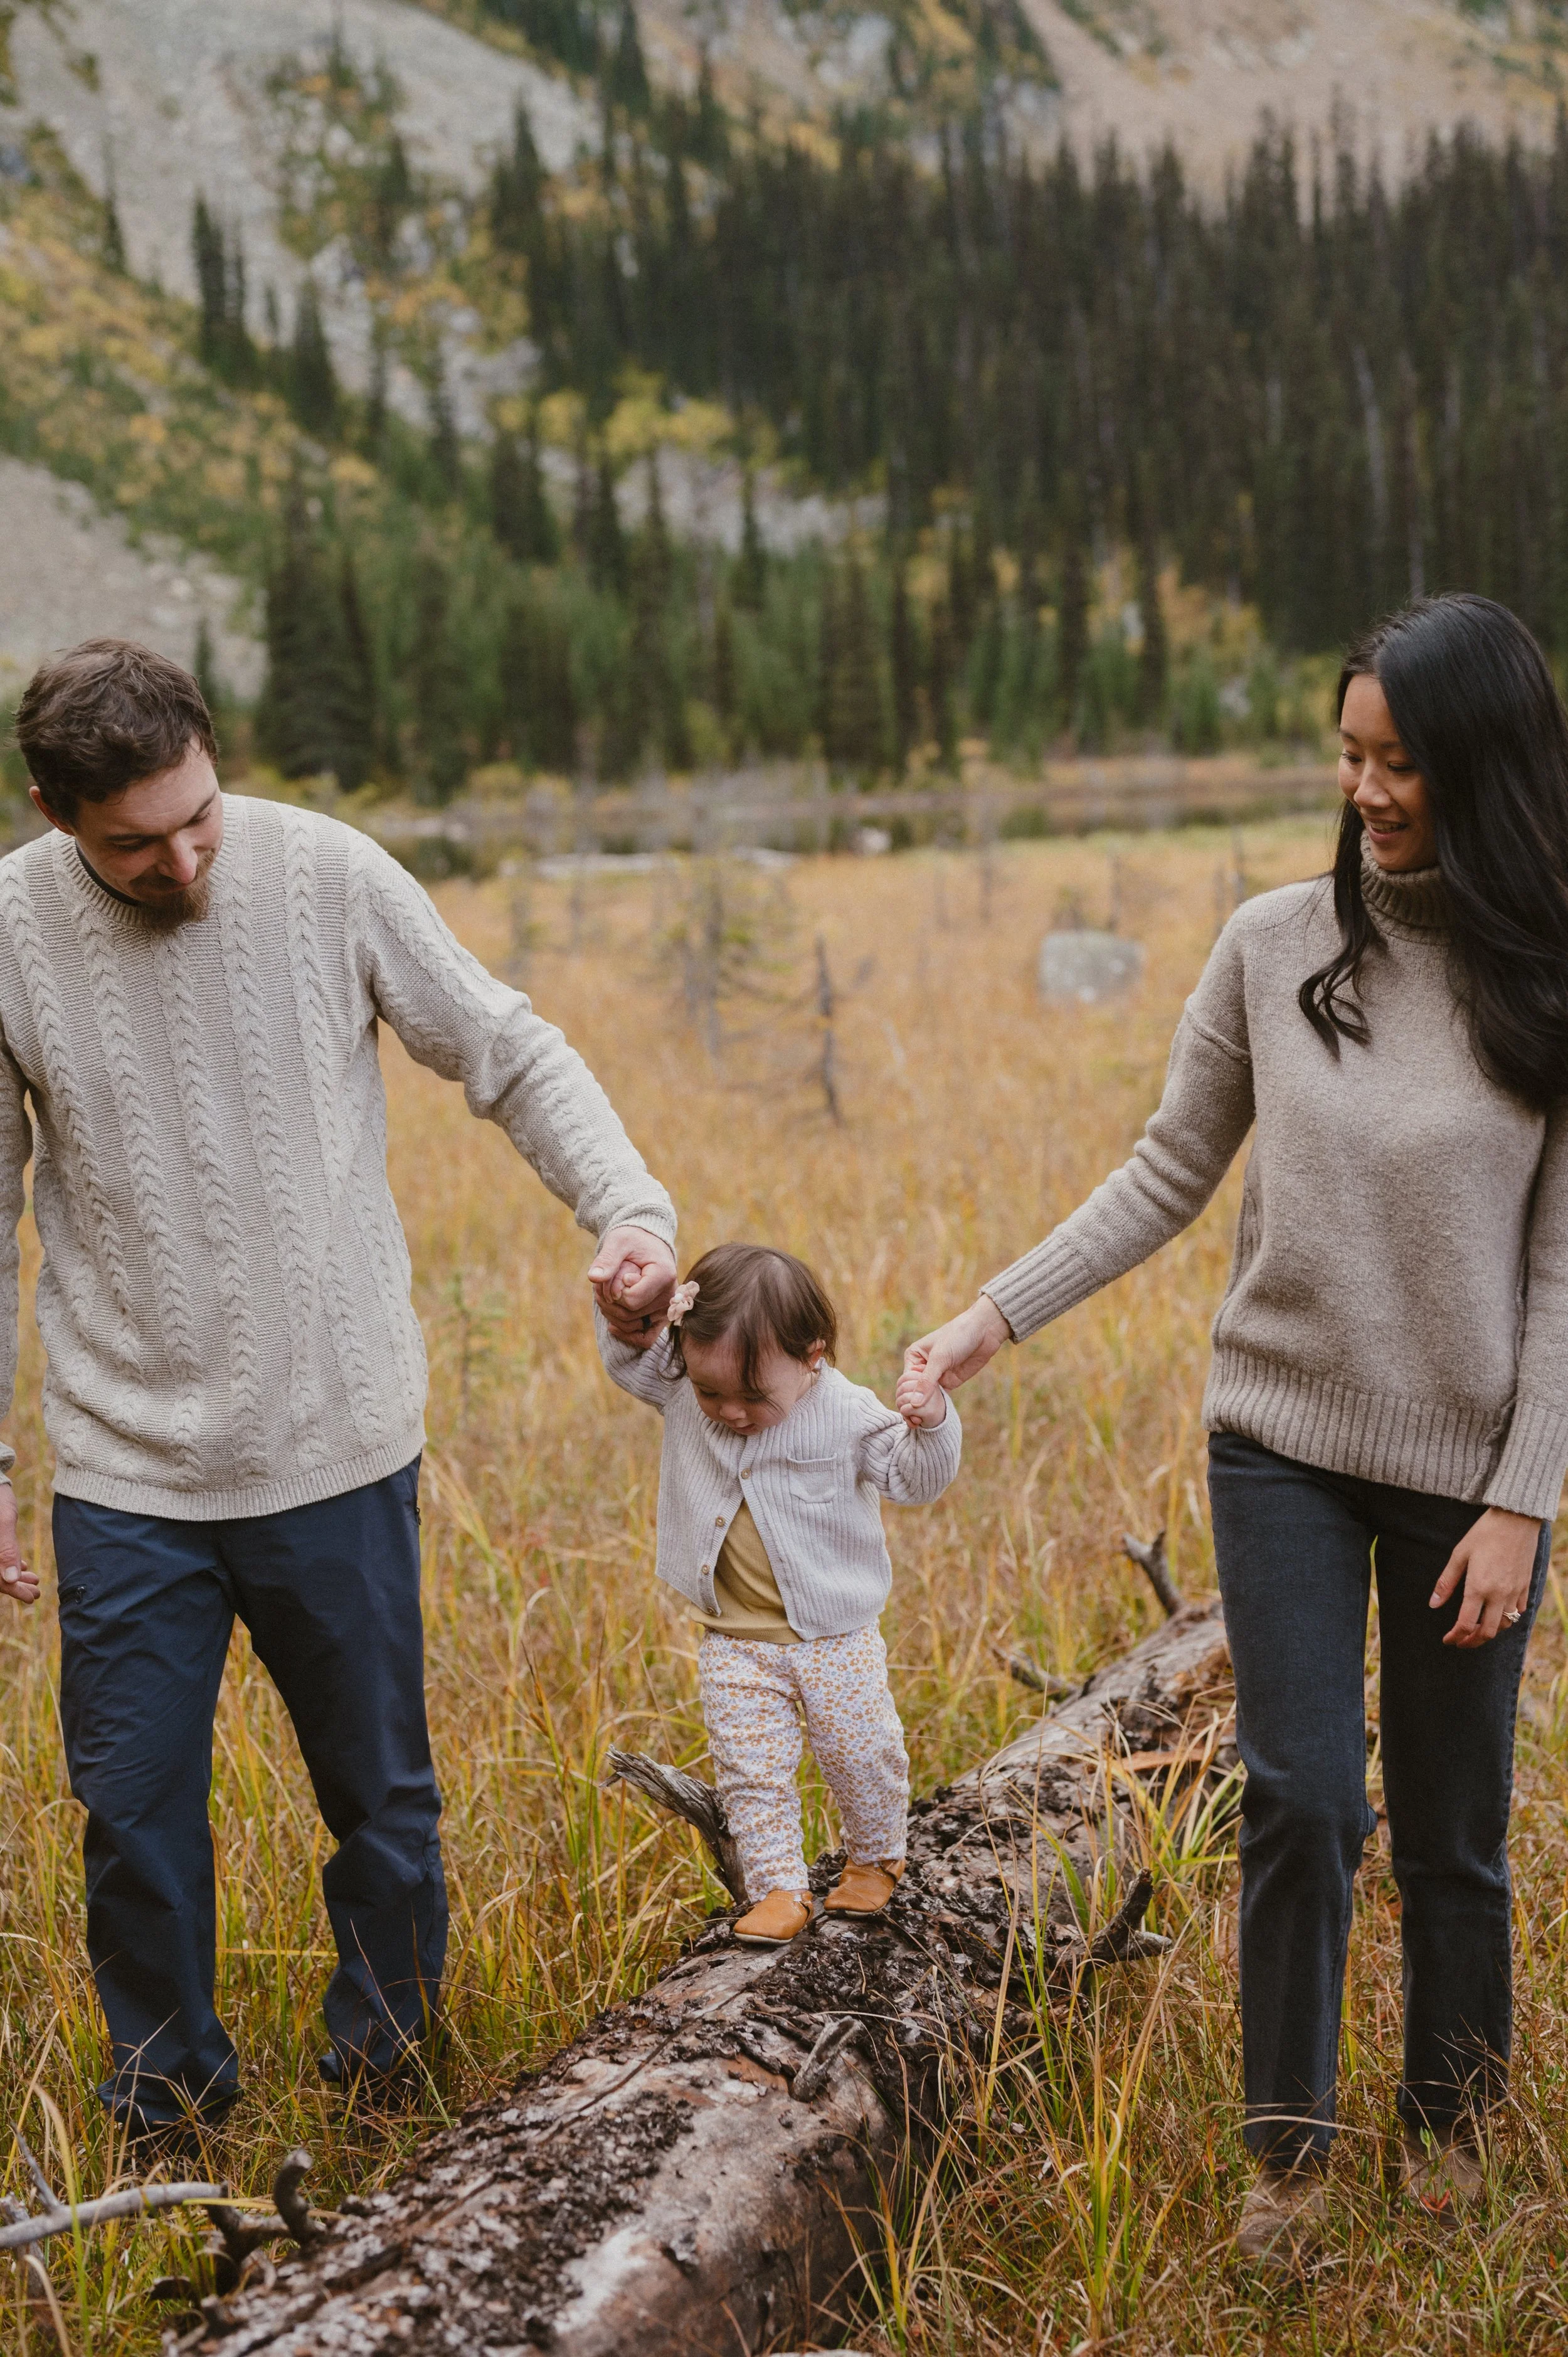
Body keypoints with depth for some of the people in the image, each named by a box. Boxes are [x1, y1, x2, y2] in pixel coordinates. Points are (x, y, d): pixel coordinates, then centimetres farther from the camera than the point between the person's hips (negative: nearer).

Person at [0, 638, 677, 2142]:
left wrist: (627, 1206, -17)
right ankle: (168, 2111, 33)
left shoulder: (327, 876, -9)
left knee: (382, 1799, 13)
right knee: (133, 1810, 8)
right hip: (125, 1472, 0)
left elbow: (510, 1055, 0)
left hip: (339, 1449, 0)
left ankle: (386, 2077, 38)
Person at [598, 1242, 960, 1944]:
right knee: (750, 1771, 2)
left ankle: (875, 1859, 35)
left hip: (834, 1636, -2)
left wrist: (930, 1421, -29)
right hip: (735, 1643, 2)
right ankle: (779, 1888, 16)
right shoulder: (683, 1392, -7)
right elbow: (624, 1362, -2)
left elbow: (915, 1479, -10)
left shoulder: (846, 1414, -15)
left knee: (861, 1755, 9)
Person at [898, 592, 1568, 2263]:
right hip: (1283, 1438, 1)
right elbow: (1167, 1178, 3)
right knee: (1301, 1799, -1)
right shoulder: (1274, 946, -3)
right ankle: (1289, 2142, 20)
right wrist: (994, 1317, -5)